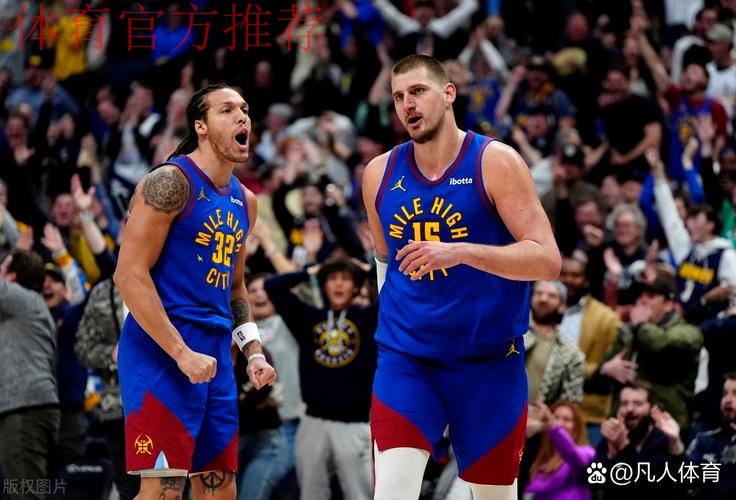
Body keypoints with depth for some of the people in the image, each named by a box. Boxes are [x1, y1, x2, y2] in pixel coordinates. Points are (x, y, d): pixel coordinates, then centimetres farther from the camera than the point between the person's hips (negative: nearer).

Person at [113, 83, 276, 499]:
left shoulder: (244, 201, 15)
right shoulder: (171, 183, -11)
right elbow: (130, 275, -17)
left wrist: (254, 352, 13)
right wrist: (182, 353, -20)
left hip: (215, 353, 9)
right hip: (163, 352, -9)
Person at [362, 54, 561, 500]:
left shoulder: (496, 162, -8)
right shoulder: (380, 174, 5)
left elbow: (548, 260, -17)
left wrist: (460, 252, -28)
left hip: (489, 359, -2)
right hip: (405, 358, 2)